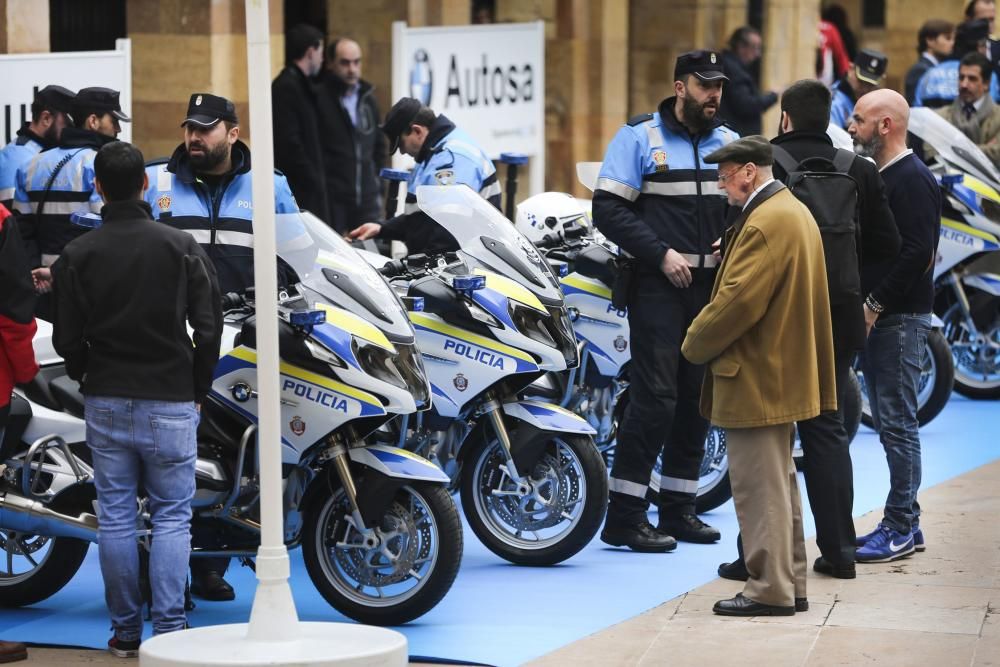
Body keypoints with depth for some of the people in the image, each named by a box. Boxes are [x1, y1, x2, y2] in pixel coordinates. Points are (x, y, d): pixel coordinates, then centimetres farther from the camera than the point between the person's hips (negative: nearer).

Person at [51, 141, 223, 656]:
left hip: (105, 402, 2)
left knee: (116, 516, 8)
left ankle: (125, 631, 12)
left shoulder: (76, 255, -2)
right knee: (171, 517, 3)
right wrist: (198, 389, 8)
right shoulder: (182, 247, -5)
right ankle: (169, 630, -3)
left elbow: (67, 339, -2)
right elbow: (208, 327, -5)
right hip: (170, 402, -1)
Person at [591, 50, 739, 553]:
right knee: (655, 394, -12)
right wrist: (661, 253, -14)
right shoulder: (639, 138, -2)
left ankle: (678, 508, 17)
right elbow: (609, 209, -7)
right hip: (657, 284, -6)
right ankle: (624, 515, -8)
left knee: (698, 397, 7)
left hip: (712, 285, 6)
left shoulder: (730, 143, 14)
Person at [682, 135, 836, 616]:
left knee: (760, 489, -5)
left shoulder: (766, 223, -20)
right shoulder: (794, 212, 14)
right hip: (784, 373, 11)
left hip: (756, 378, -11)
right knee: (779, 484, 16)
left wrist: (695, 345, -10)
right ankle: (789, 585, 22)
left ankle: (769, 590, -2)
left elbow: (738, 300, -24)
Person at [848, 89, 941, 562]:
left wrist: (875, 304, -19)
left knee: (897, 423, -6)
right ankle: (903, 523, 18)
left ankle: (901, 528, -2)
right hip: (873, 315, 10)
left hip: (900, 318, -10)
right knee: (888, 421, 12)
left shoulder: (912, 179, -13)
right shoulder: (874, 175, 17)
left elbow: (916, 252, -21)